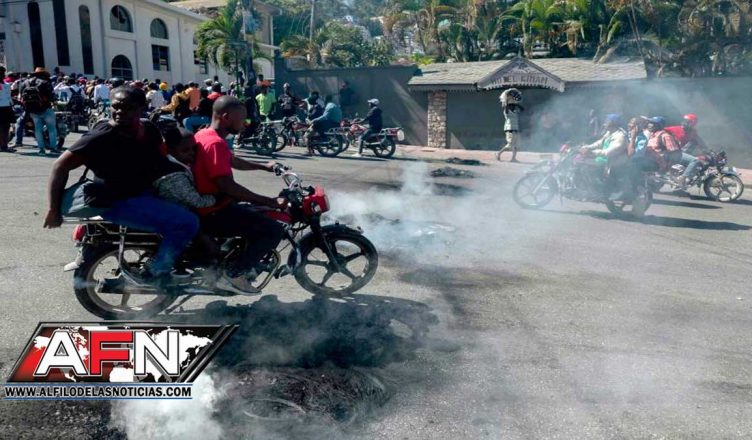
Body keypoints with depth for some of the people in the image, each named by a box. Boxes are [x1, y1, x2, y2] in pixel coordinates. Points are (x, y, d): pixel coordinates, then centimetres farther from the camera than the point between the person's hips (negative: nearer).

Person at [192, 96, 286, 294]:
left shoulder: (204, 135, 10)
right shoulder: (215, 143, -22)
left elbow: (234, 161, 26)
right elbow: (228, 186, -30)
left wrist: (264, 166, 34)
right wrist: (271, 202, -26)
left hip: (206, 206, 11)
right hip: (214, 213, -11)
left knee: (255, 210, 29)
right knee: (273, 230, -15)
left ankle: (245, 264, 26)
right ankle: (233, 275, -8)